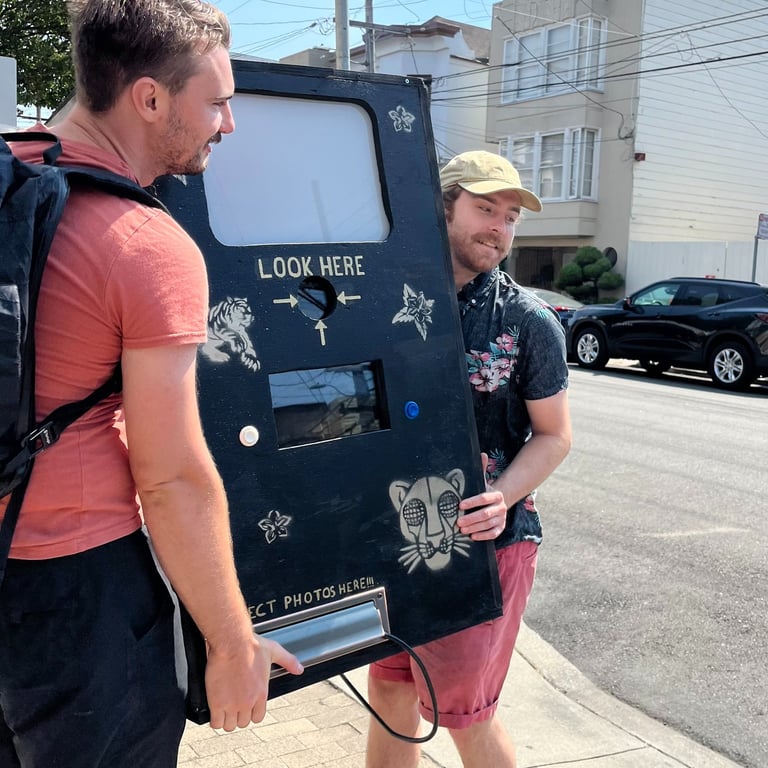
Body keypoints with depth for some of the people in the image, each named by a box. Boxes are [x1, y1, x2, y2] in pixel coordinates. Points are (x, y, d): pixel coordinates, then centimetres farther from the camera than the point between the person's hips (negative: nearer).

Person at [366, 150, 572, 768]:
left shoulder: (528, 321, -6)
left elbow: (554, 435, -2)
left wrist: (503, 496, -19)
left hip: (486, 538, -3)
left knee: (463, 714, 6)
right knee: (389, 695, 15)